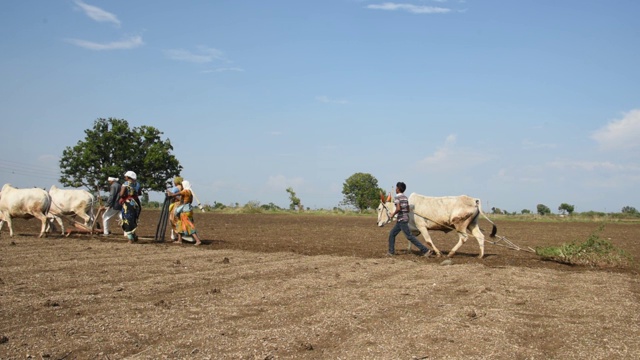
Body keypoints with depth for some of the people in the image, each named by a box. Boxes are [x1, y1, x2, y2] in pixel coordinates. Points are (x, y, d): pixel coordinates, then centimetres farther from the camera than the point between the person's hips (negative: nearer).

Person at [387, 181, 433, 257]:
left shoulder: (397, 197, -12)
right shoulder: (405, 197, 12)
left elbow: (398, 208, -24)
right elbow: (408, 209, 13)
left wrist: (393, 214, -9)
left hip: (401, 220, -9)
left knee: (409, 236, -7)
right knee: (392, 234, 15)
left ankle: (425, 250, -9)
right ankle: (391, 252, 17)